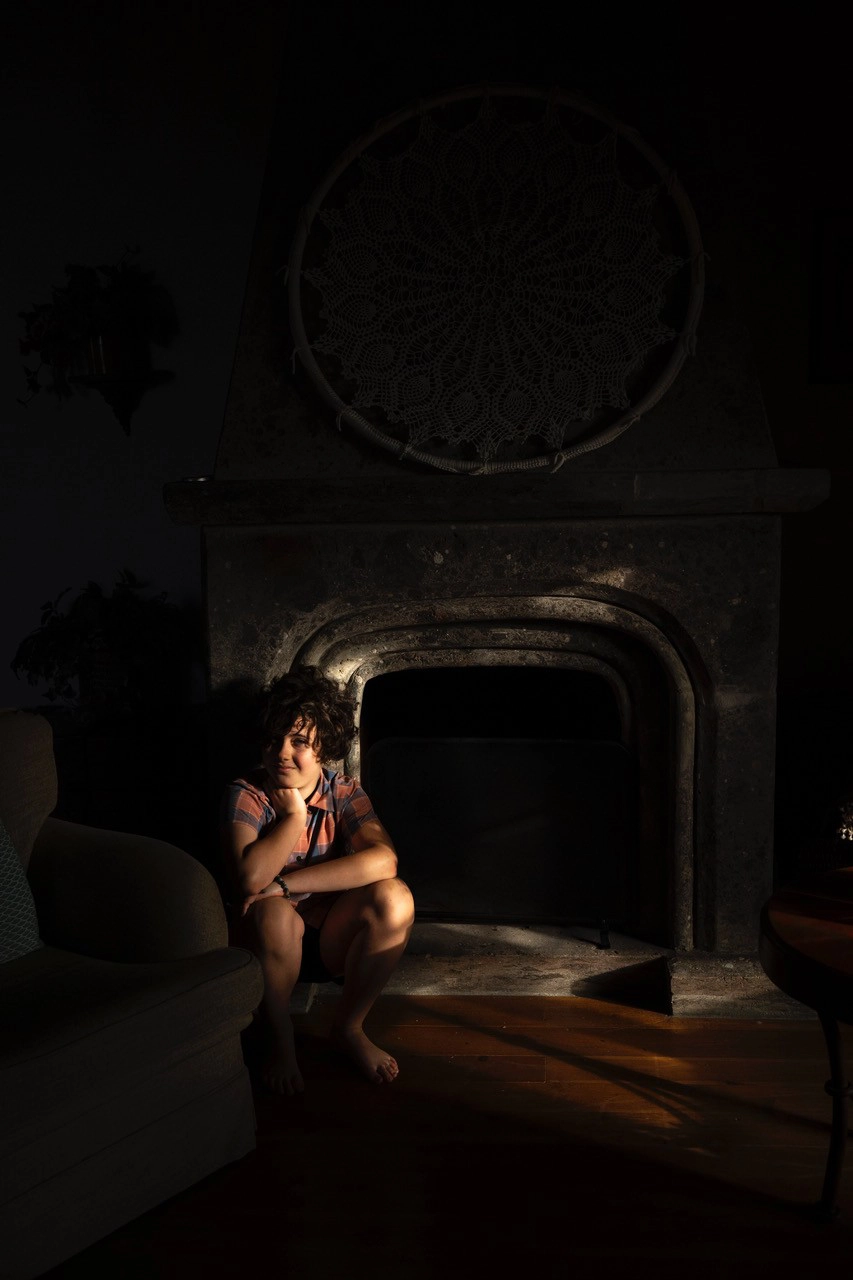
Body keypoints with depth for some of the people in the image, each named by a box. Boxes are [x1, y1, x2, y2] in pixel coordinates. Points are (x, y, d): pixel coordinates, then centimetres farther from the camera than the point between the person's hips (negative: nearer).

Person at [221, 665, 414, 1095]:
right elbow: (250, 877, -30)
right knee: (273, 915, -36)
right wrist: (294, 813, -19)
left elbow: (383, 860, -25)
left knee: (394, 899, -25)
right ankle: (280, 1039, -7)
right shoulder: (246, 795, -12)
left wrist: (284, 884, -29)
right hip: (272, 944, -2)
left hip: (331, 941, 2)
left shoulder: (344, 794, -4)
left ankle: (349, 1027, -2)